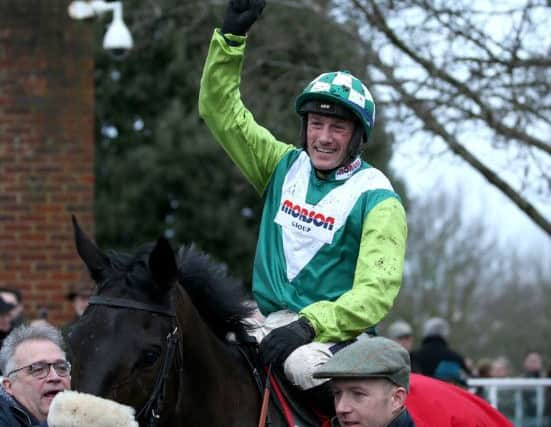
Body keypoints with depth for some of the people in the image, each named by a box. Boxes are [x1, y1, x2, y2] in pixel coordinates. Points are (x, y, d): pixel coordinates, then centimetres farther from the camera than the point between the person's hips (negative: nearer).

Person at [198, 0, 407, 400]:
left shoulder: (378, 201, -5)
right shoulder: (285, 167, 11)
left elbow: (377, 290, -16)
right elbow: (222, 111, 11)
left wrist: (309, 325, -29)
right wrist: (231, 37, -1)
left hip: (335, 335, -6)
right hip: (267, 323, 6)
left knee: (304, 365, -38)